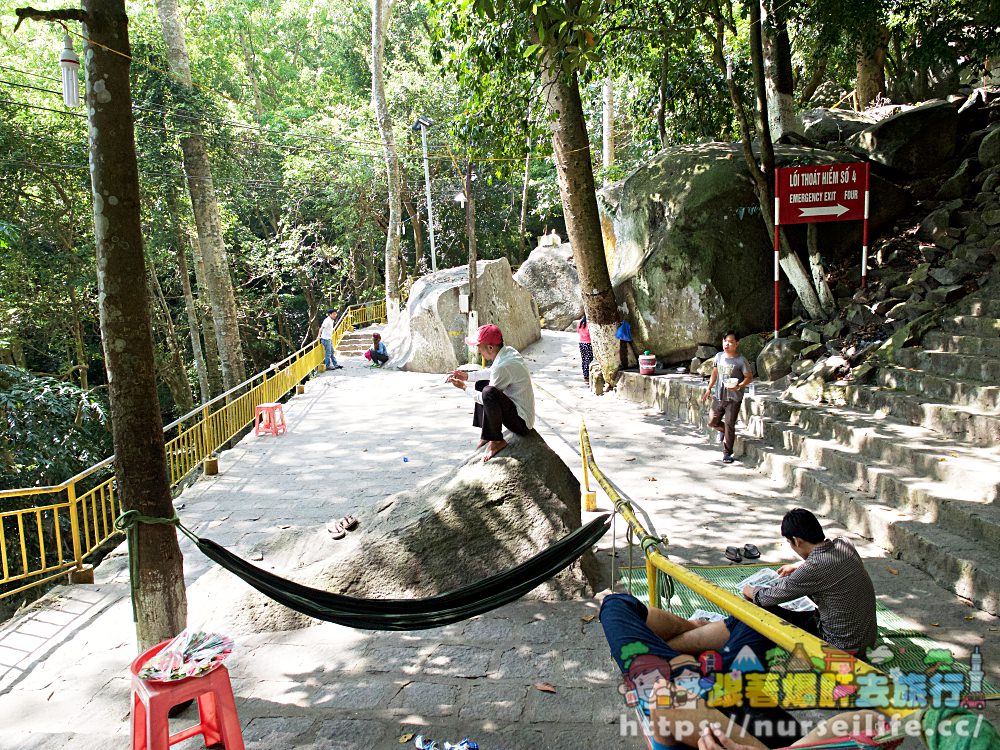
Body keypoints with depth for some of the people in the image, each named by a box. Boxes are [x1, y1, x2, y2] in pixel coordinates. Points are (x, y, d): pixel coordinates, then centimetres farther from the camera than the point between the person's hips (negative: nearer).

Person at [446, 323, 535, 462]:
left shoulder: (503, 367, -28)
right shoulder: (509, 351, -1)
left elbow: (488, 397, -16)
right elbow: (492, 372, 20)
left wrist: (464, 387, -3)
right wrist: (467, 376, 13)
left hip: (521, 422, -10)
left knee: (488, 392, -34)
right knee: (481, 384, 20)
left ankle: (496, 441, -15)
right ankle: (485, 434, 16)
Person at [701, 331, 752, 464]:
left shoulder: (741, 360, -10)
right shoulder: (719, 356, 4)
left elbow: (749, 377, -6)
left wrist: (739, 386, -23)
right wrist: (709, 389, 17)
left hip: (733, 399, -5)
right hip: (718, 396, 5)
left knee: (729, 425, -2)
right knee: (712, 422, 9)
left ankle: (727, 454, 10)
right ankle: (724, 430, 42)